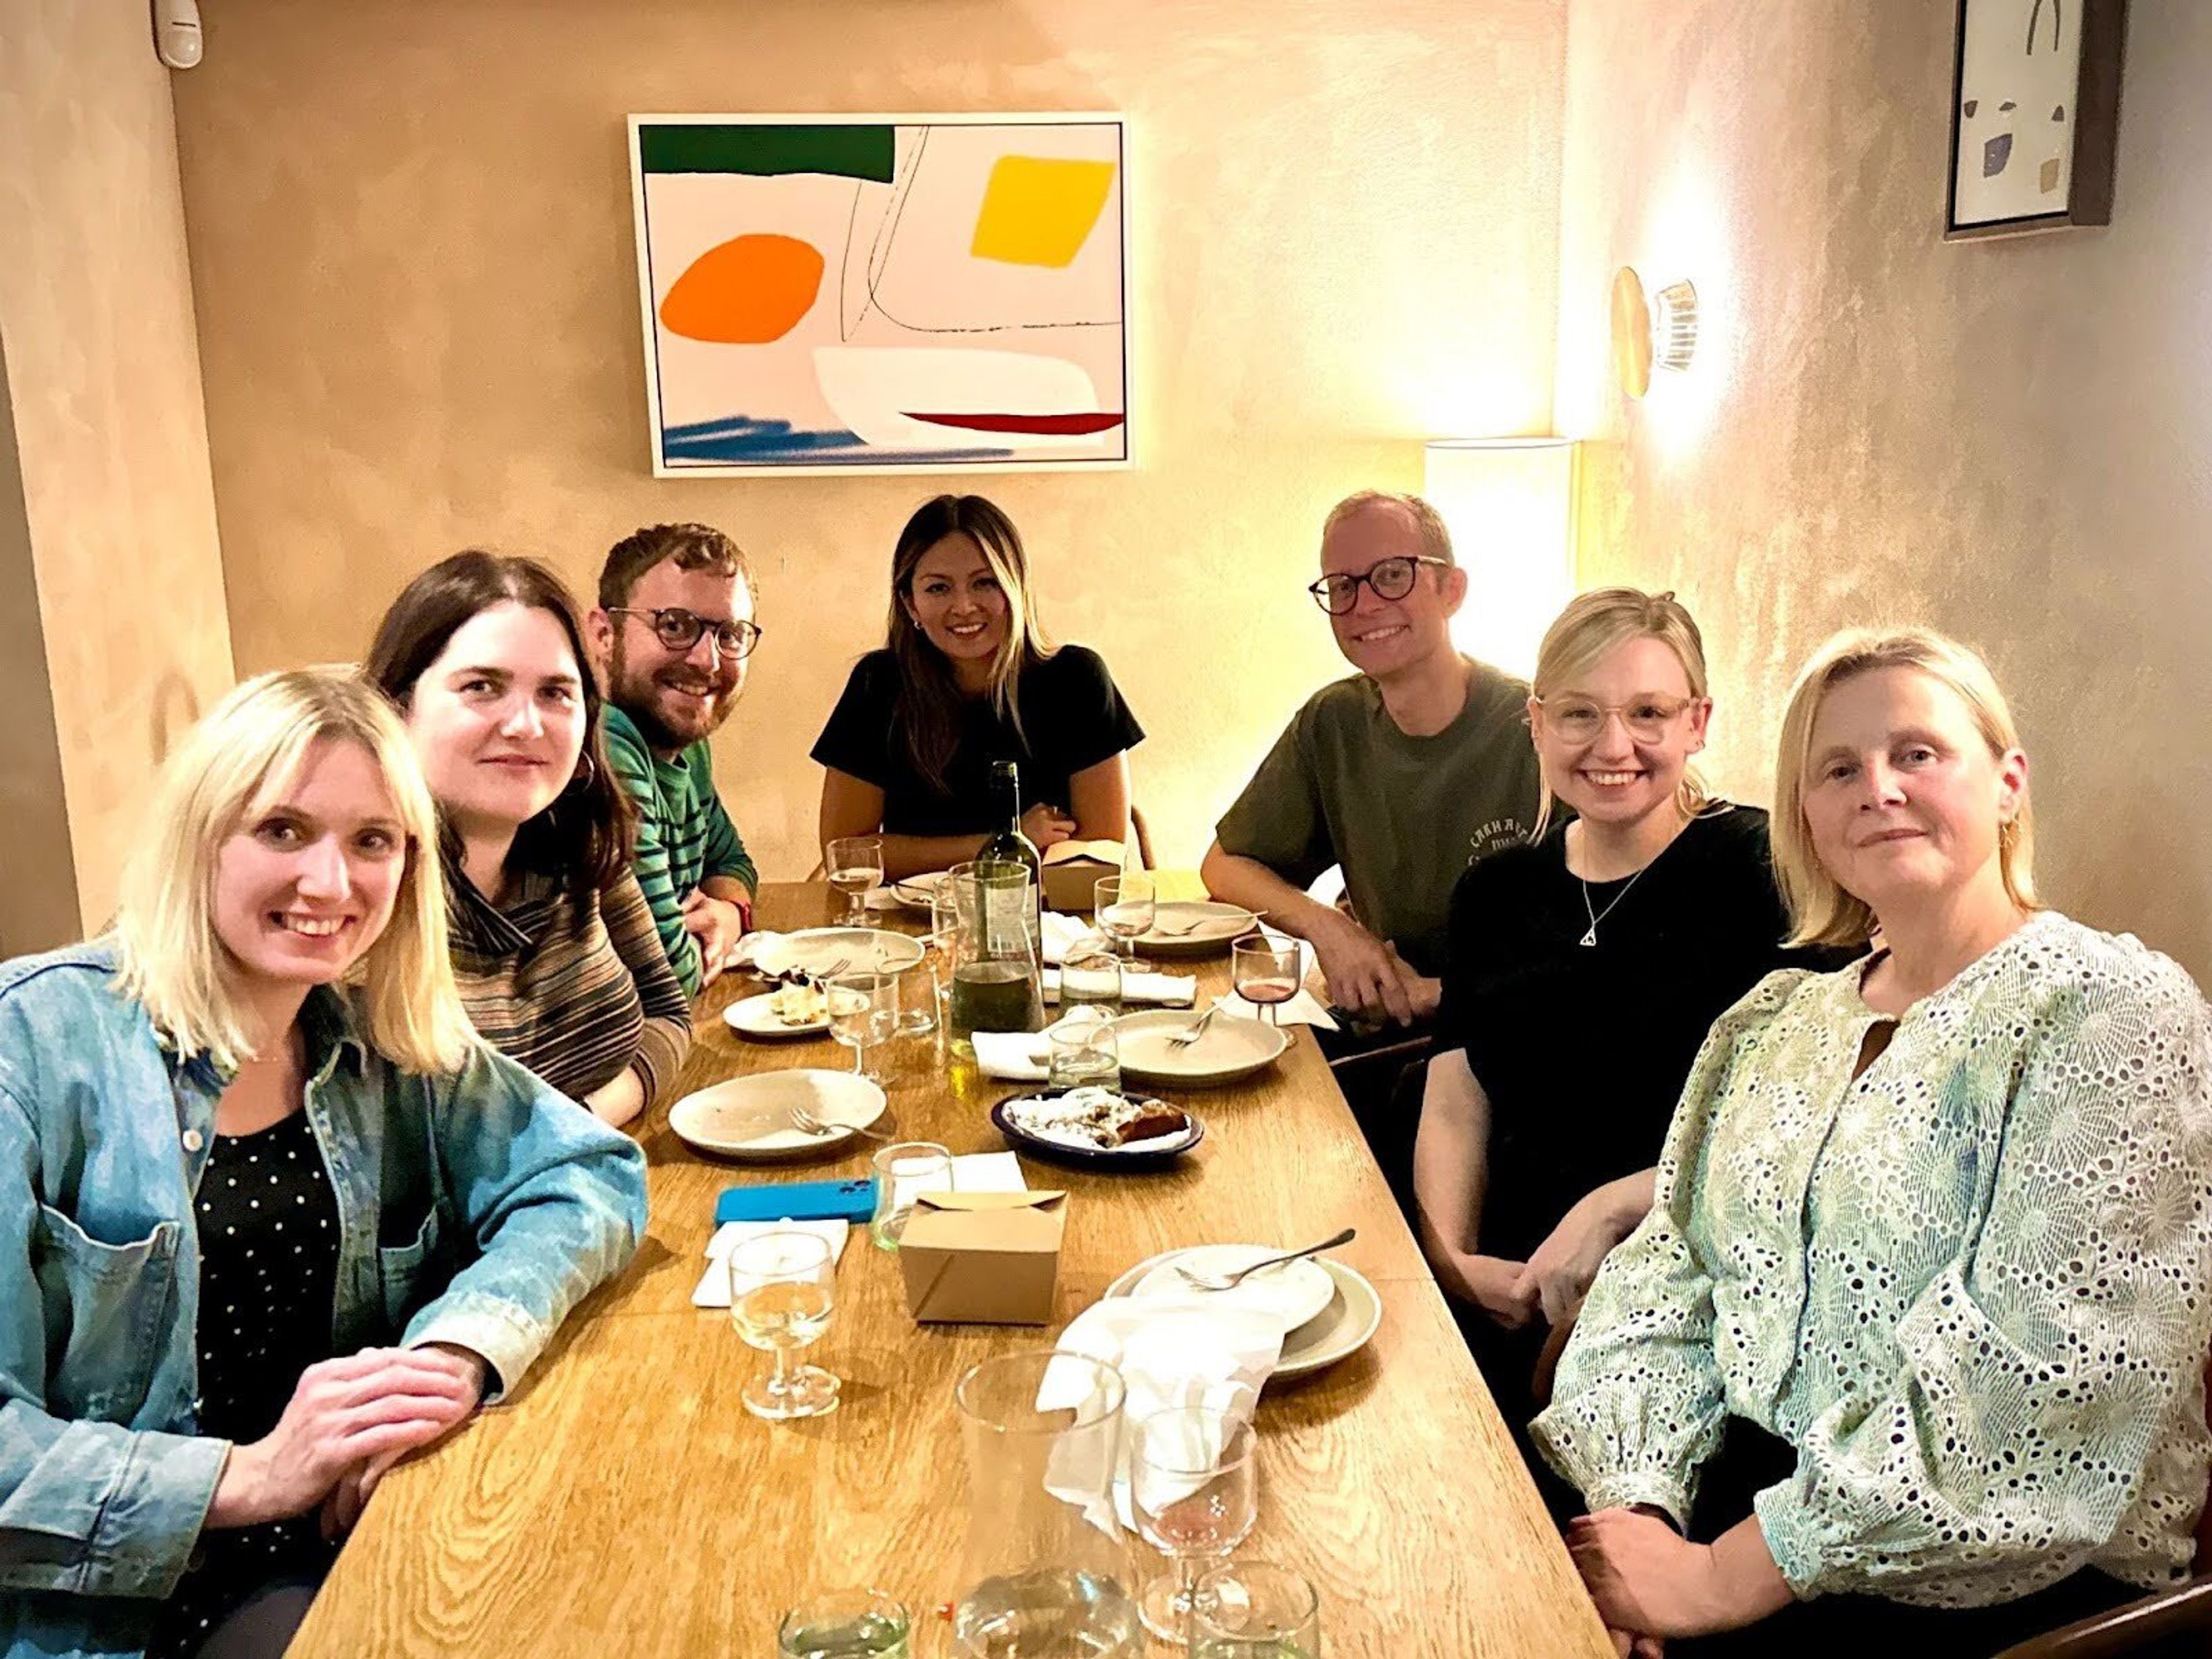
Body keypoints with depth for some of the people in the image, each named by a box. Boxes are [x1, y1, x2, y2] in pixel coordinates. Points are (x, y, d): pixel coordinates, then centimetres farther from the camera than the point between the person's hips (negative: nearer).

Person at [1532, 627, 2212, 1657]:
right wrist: (1633, 1501, -11)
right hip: (1730, 1483, 5)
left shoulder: (2109, 1012, -8)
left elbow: (2042, 1373, -19)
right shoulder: (1772, 1021, 11)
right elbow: (1666, 1272, 7)